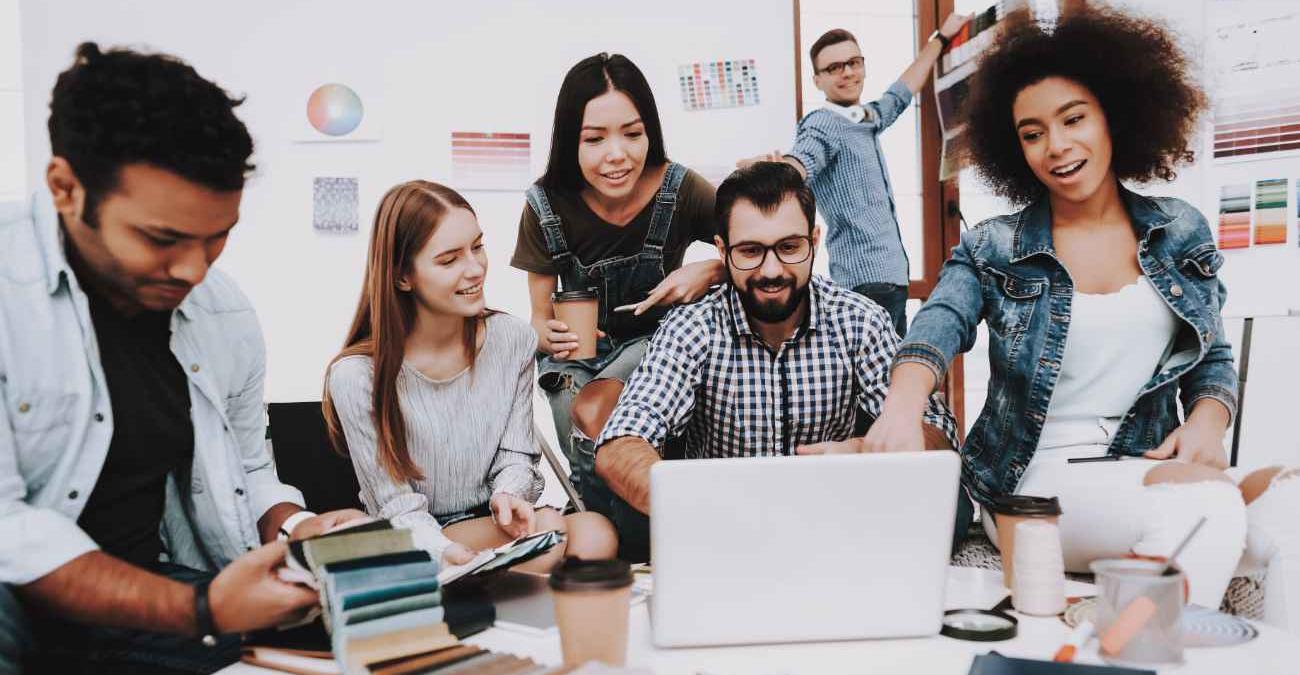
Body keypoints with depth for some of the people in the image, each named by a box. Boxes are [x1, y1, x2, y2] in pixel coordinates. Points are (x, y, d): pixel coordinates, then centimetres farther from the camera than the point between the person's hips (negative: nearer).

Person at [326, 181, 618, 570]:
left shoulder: (513, 339, -3)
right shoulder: (357, 376, -15)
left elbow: (517, 455, 5)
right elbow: (397, 509, -12)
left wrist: (507, 494, -19)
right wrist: (451, 556, -32)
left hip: (493, 525, 5)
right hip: (414, 547, -5)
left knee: (594, 535, -27)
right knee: (551, 531, -31)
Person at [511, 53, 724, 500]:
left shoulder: (680, 190, -18)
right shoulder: (547, 206, -14)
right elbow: (540, 319, -4)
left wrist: (710, 272, -28)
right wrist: (547, 335, -28)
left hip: (656, 341, -1)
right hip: (577, 352, 2)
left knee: (594, 412, -33)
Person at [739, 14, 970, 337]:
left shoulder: (869, 118, 14)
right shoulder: (823, 125, -11)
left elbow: (901, 92, 33)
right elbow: (802, 160, -32)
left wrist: (941, 37, 43)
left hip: (892, 274, 9)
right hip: (867, 280, -9)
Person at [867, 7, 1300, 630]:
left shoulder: (1182, 233, 10)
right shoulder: (993, 250, 0)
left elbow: (1214, 360, 16)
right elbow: (938, 327, -18)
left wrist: (1206, 423, -8)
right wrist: (902, 407, -41)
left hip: (1151, 467, 4)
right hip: (1035, 480, -3)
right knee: (1205, 507, -32)